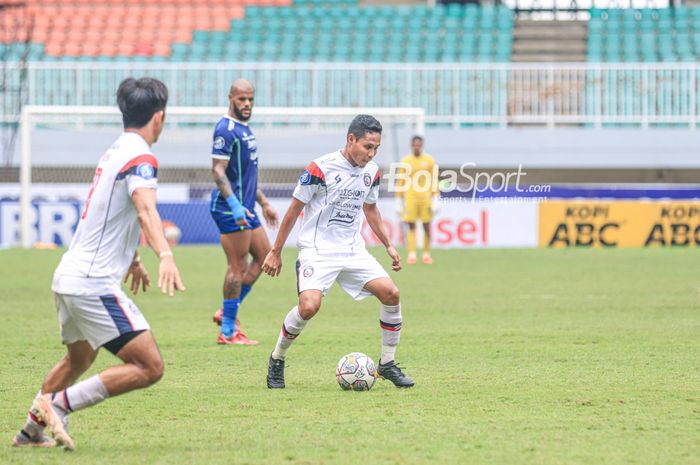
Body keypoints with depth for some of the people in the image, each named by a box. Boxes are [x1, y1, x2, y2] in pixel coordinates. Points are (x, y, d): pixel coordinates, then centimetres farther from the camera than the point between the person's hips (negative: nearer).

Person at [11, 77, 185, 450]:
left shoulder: (114, 152, 16)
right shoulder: (141, 157, -13)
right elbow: (145, 211, -33)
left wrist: (132, 259, 49)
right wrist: (166, 256, -49)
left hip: (67, 277, 10)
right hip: (94, 284, -10)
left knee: (78, 360, 32)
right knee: (149, 368, -11)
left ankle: (32, 429, 40)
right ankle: (60, 405, -10)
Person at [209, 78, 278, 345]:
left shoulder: (244, 129, 17)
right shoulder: (226, 130, -14)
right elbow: (218, 170, -21)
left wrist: (263, 203, 27)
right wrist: (235, 205, -29)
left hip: (245, 207, 10)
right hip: (230, 208, -10)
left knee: (263, 256, 13)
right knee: (238, 267, -7)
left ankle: (227, 312, 18)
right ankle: (228, 331, -2)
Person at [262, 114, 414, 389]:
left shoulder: (371, 171, 4)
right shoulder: (320, 169, -14)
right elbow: (294, 209, -5)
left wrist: (388, 245, 21)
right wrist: (276, 252, -2)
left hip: (353, 251, 6)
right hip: (317, 250, -6)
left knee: (390, 293, -10)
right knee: (309, 306, -26)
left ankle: (387, 364, 6)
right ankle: (276, 361, -1)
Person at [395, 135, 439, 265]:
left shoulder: (429, 160, 5)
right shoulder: (405, 161, 7)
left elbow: (434, 181, 4)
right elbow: (401, 182, 9)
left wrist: (436, 200, -2)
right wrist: (399, 201, 6)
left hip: (426, 197, 0)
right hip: (410, 198, 0)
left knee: (427, 226, 0)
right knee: (411, 226, -3)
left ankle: (426, 254, 10)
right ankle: (411, 254, -4)